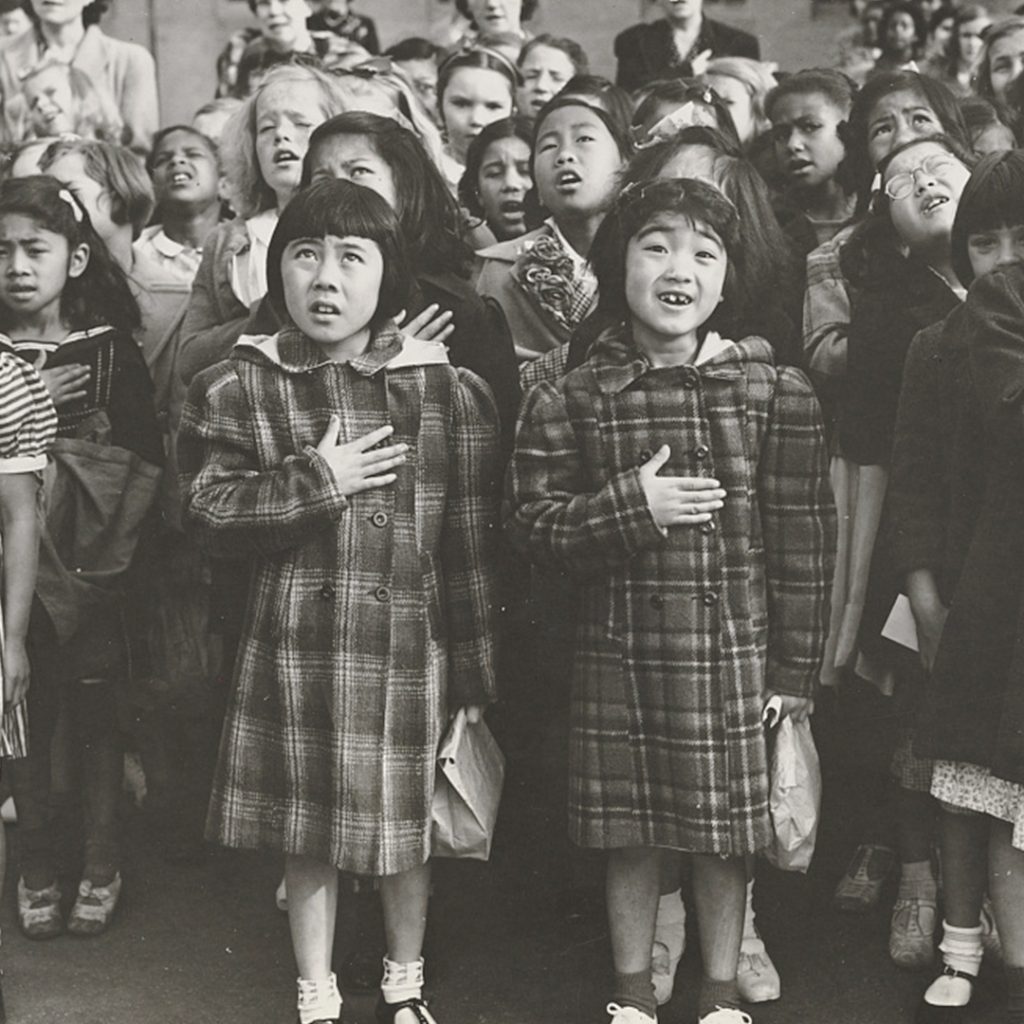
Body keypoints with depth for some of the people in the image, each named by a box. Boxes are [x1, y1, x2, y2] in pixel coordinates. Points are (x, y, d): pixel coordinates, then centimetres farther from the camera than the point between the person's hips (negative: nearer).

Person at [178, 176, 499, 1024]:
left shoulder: (448, 391, -2)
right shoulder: (239, 388, 1)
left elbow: (472, 546, -1)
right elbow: (209, 511, -7)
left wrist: (473, 672, 0)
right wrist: (316, 479, -16)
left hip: (410, 648, 0)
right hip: (295, 646, 0)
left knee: (407, 830, 14)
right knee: (308, 836, 11)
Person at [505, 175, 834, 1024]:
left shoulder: (777, 392, -3)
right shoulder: (570, 399, -2)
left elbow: (803, 539, -1)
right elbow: (530, 522, -3)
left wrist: (795, 668, -1)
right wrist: (629, 506, -18)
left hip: (731, 646, 0)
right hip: (618, 650, 1)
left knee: (725, 836, 10)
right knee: (628, 835, 12)